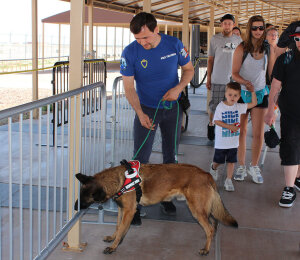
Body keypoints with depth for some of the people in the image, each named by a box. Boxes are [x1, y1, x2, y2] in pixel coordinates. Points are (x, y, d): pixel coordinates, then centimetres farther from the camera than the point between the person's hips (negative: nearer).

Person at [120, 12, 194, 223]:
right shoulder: (130, 52, -17)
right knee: (141, 158, -4)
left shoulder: (174, 44, -13)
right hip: (146, 109, -2)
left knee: (171, 155, 12)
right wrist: (140, 113, -26)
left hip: (172, 108, 2)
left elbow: (189, 69, 1)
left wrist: (178, 88, -18)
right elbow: (129, 87, -14)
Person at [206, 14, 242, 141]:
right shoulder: (215, 39, 3)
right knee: (214, 105, 0)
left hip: (233, 80, 2)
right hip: (217, 80, -2)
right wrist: (208, 78, 3)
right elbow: (210, 60, 6)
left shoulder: (238, 40, 8)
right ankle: (211, 124, 23)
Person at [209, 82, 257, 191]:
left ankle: (228, 180, 16)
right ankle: (213, 168, 46)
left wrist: (252, 91, -9)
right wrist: (229, 126, -20)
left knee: (231, 161, 5)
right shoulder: (220, 106, -12)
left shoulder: (239, 107, -2)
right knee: (218, 160, 14)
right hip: (221, 141, -2)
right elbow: (216, 121, -13)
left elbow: (254, 103, 2)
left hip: (234, 141, 2)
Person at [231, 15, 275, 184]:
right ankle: (242, 166, 19)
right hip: (242, 93, -1)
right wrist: (245, 82, -24)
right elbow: (234, 73, -6)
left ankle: (254, 166, 18)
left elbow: (272, 74, 9)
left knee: (259, 133, 0)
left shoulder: (269, 49, 2)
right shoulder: (242, 48, -6)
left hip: (261, 94, 2)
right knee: (242, 132, 5)